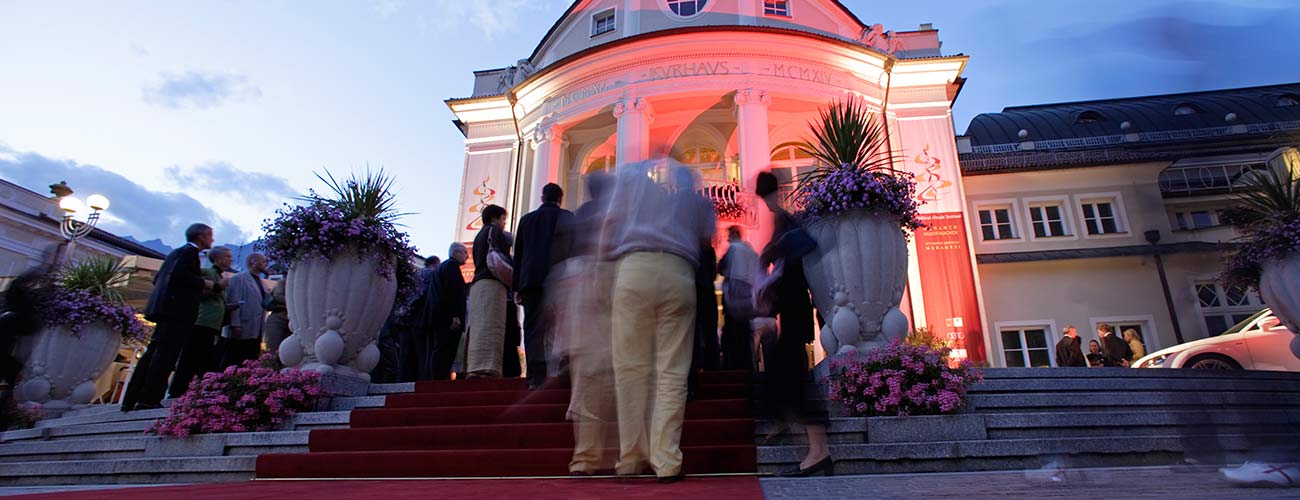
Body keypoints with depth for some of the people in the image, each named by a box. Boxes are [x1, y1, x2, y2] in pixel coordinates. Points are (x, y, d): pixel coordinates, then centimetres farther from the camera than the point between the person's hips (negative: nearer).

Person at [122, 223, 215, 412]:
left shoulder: (177, 252, 25)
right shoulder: (190, 251, -3)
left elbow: (157, 278, 24)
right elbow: (178, 273, -19)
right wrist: (204, 283, -10)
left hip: (166, 308, 10)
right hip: (178, 309, -10)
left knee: (153, 352, 10)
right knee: (165, 354, -11)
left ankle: (131, 400, 11)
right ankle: (148, 400, -14)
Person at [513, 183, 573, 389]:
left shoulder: (526, 218, 16)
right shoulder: (566, 217, 7)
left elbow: (517, 254, 15)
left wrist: (517, 286, 16)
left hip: (530, 279, 2)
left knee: (533, 328, 1)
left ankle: (536, 376, -6)